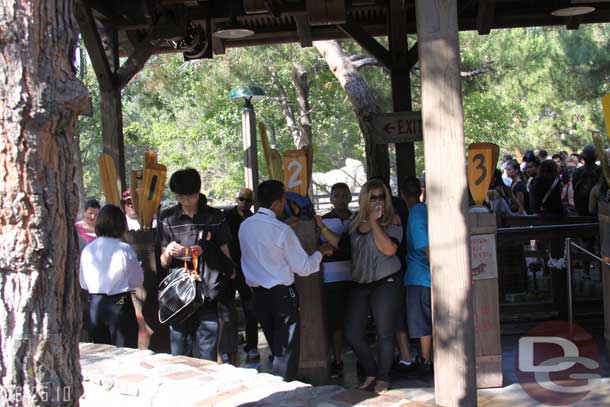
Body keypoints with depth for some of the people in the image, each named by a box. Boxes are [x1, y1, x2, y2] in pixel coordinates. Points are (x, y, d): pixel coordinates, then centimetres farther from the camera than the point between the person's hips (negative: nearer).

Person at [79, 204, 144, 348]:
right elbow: (137, 281, -7)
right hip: (119, 304, -4)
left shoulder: (87, 250, -1)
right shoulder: (124, 249, -14)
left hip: (94, 304, 5)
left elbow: (83, 283, 7)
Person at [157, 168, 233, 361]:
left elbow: (225, 254, 11)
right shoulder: (167, 218, 8)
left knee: (207, 356, -1)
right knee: (179, 354, 3)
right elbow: (163, 263, 10)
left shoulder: (214, 217, 7)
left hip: (209, 293, -1)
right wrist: (168, 253, -13)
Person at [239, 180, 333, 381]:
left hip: (258, 294, 7)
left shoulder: (244, 226, 3)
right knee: (286, 351, 3)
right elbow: (304, 268, -12)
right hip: (282, 294, -6)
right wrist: (320, 252, 5)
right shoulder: (282, 230, -16)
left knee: (275, 348, 19)